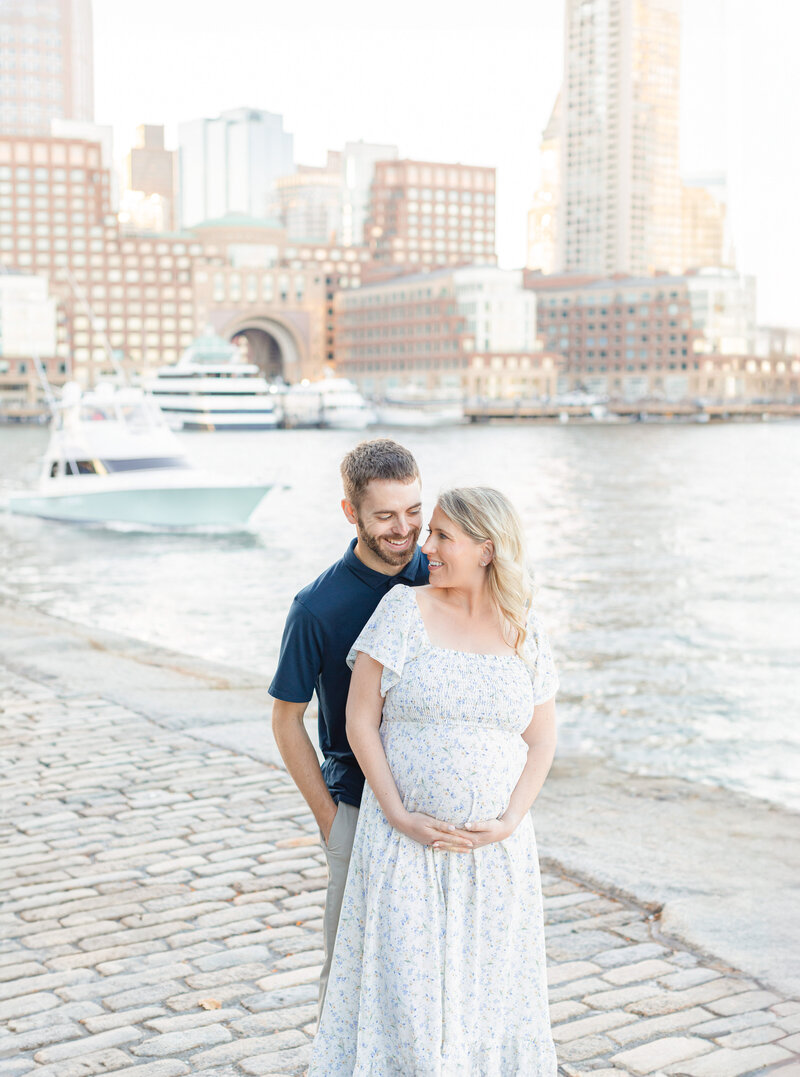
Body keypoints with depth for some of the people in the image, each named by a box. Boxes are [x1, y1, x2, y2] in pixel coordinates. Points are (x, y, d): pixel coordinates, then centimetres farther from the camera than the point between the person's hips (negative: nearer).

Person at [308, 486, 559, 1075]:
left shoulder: (526, 635, 2)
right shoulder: (404, 612, -6)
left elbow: (541, 741, 5)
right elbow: (360, 721, -6)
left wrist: (509, 823, -8)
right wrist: (398, 815, -13)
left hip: (496, 849, 2)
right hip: (407, 841, -2)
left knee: (486, 980, 11)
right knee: (404, 979, 3)